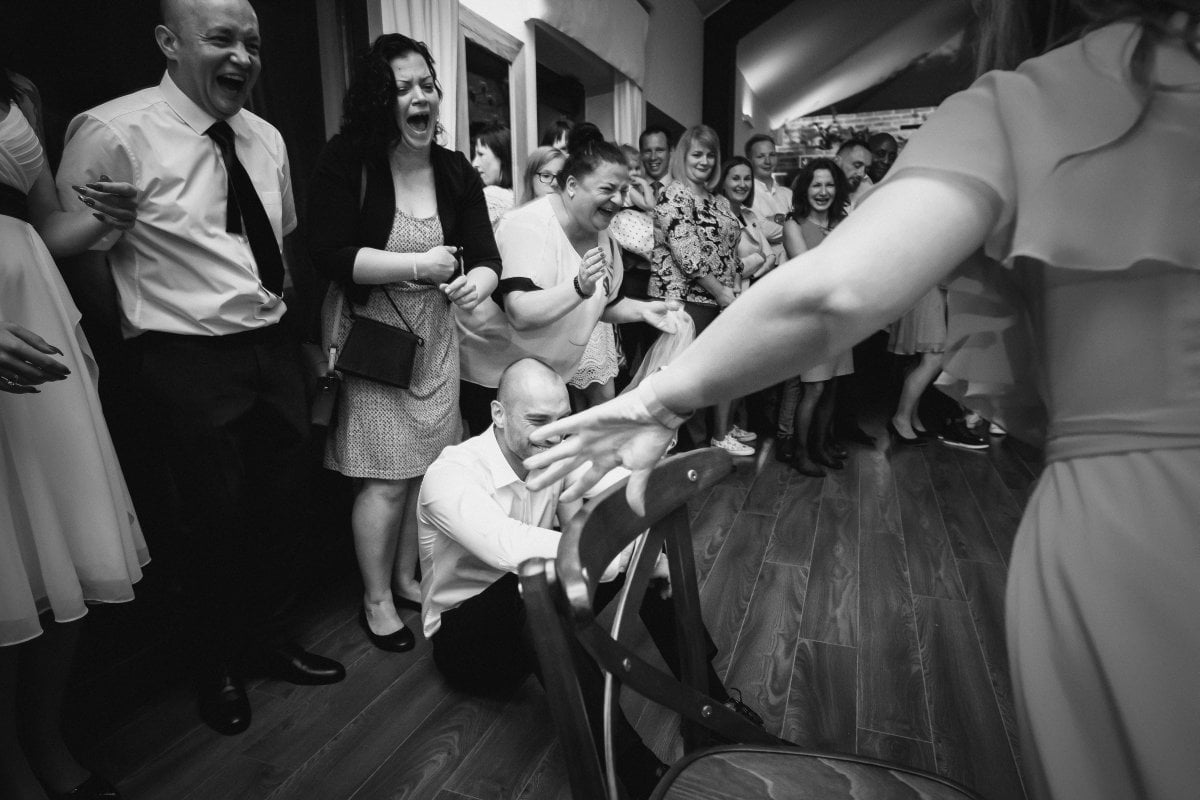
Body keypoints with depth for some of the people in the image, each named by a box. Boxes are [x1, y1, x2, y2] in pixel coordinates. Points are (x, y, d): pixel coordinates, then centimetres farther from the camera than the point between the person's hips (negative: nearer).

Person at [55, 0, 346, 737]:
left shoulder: (266, 139, 7)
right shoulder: (113, 134, -12)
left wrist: (284, 311, 13)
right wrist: (147, 328, -3)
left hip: (275, 349, 6)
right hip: (189, 364, -6)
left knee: (285, 507, 15)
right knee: (215, 521, 8)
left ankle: (268, 641, 41)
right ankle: (217, 668, 36)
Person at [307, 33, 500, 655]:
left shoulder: (456, 172, 5)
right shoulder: (346, 162, -9)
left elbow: (485, 254, 0)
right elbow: (328, 254, -15)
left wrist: (478, 281, -24)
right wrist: (418, 265, -20)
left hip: (434, 337, 5)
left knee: (427, 467, 10)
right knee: (388, 479, -2)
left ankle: (406, 577, 33)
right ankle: (376, 602, 20)